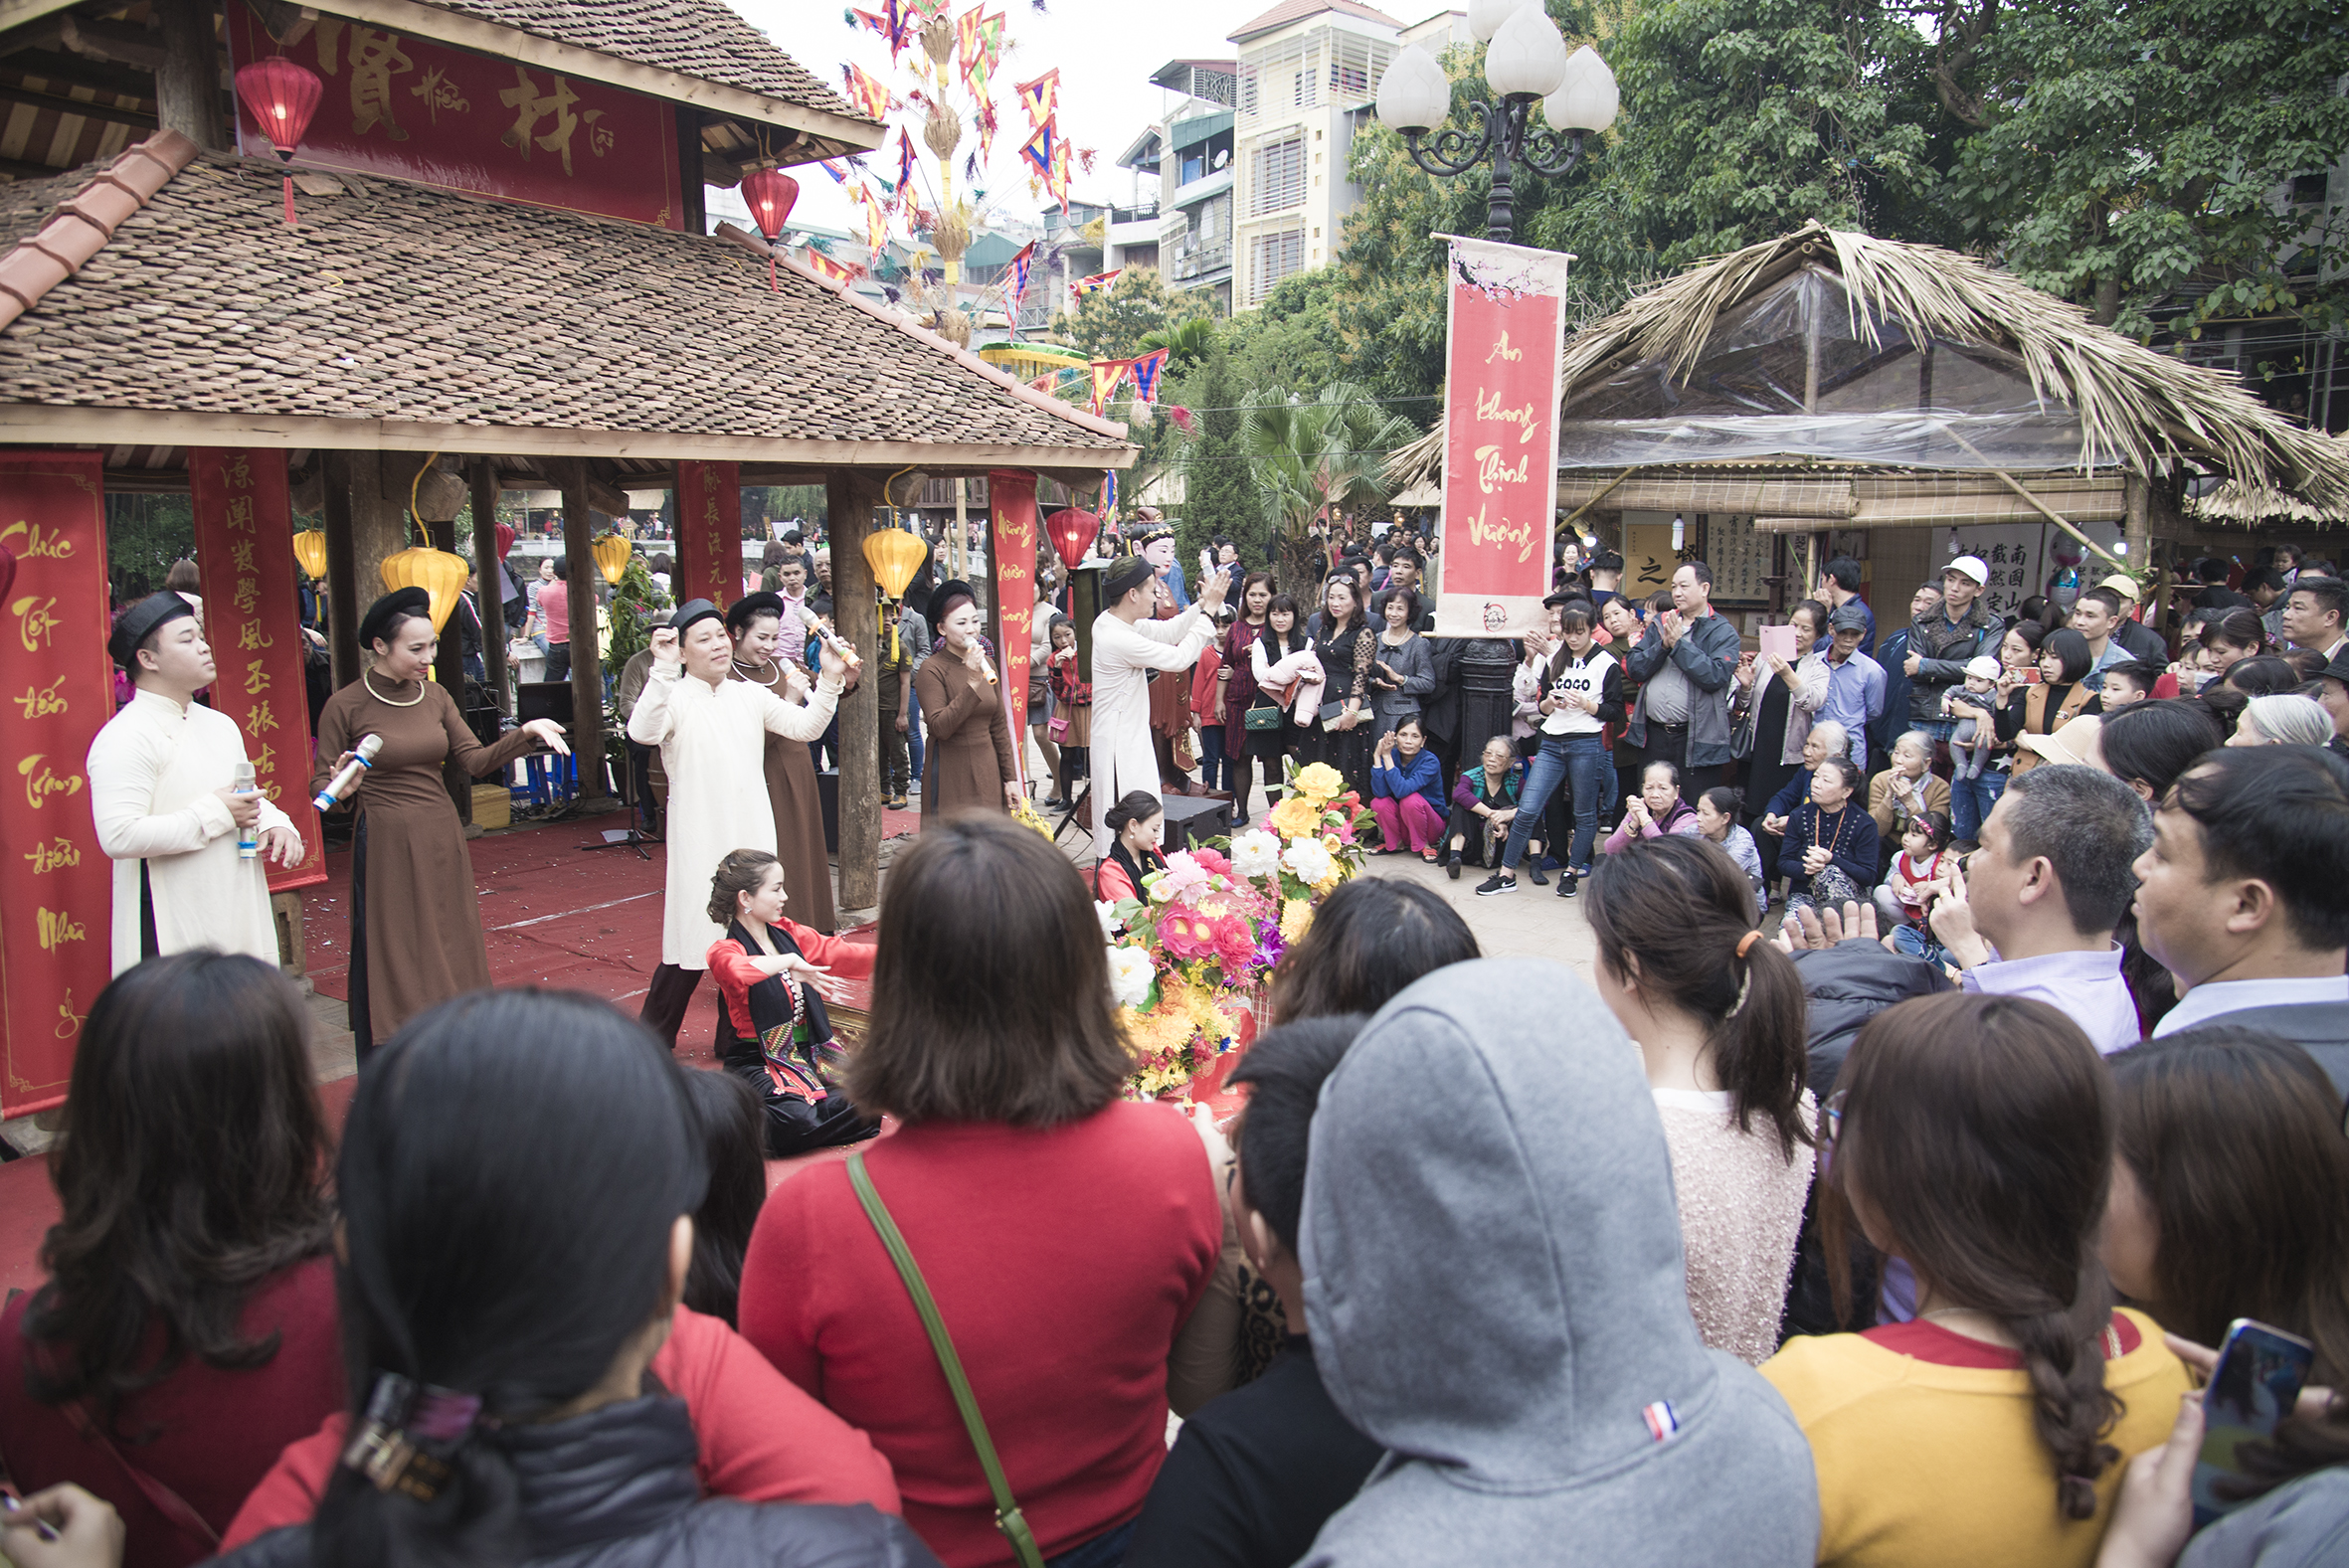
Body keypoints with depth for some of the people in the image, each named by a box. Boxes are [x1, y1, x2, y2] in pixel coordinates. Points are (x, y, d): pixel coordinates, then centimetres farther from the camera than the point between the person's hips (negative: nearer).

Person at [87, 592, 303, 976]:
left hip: (239, 915, 7)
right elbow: (118, 836, -21)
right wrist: (215, 815, -15)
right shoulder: (123, 738, -11)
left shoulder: (220, 724, 16)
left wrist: (274, 822, 5)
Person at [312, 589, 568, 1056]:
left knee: (449, 958, 9)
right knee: (393, 964, 1)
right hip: (386, 846, -5)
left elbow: (476, 761, 4)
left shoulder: (435, 697, 7)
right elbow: (320, 782, -2)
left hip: (442, 842, 5)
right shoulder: (346, 706, -7)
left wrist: (525, 734, -10)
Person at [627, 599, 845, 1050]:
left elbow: (806, 727, 7)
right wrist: (663, 669, -33)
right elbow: (642, 732, -26)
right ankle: (652, 1040, 15)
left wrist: (829, 681, -5)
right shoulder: (674, 698, -6)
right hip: (700, 840, -5)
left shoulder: (750, 695, 10)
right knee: (691, 942, -2)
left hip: (753, 835, 5)